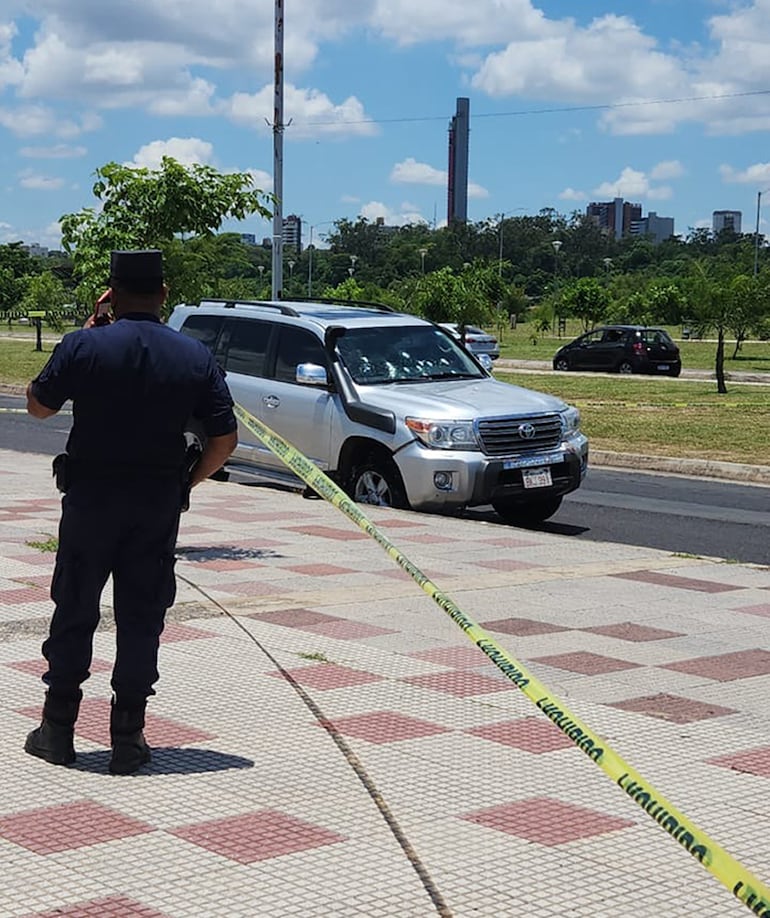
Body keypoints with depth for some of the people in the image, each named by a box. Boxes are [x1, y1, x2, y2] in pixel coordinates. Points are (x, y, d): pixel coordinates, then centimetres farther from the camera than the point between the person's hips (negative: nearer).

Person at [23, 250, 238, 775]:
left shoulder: (84, 347, -9)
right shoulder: (196, 357, -2)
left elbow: (38, 405, 4)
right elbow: (225, 439, -2)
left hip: (90, 499, -1)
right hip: (159, 505, 1)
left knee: (74, 614, 10)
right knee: (141, 621, 8)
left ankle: (57, 730, 16)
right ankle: (128, 737, 10)